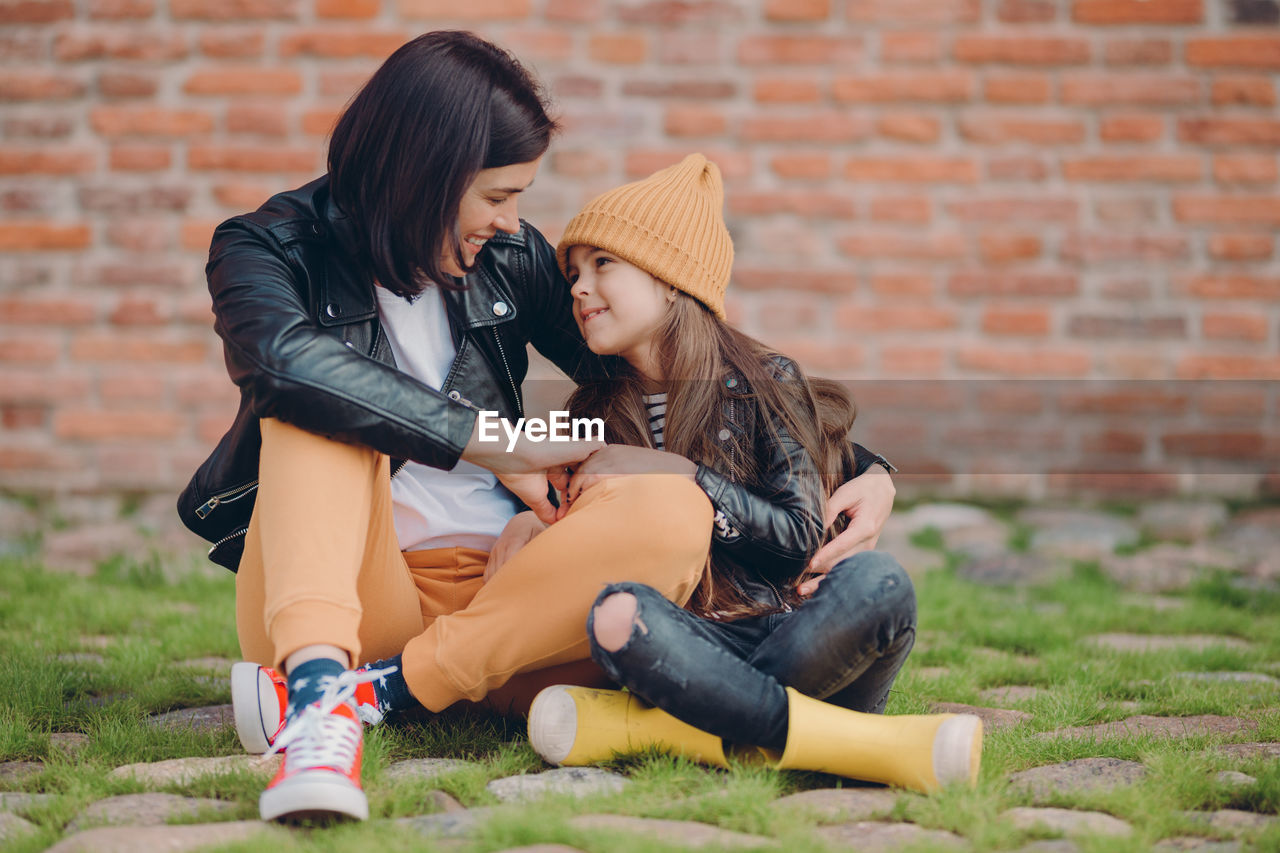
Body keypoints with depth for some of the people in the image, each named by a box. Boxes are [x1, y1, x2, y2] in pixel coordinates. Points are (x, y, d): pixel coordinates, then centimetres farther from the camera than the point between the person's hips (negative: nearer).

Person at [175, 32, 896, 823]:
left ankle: (371, 690, -31)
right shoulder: (275, 247, -2)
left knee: (672, 514, -25)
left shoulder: (505, 258, 10)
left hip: (497, 594, 3)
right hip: (338, 598, -3)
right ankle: (320, 680, -46)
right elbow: (285, 360, -25)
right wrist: (496, 446, -23)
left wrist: (866, 470, 5)